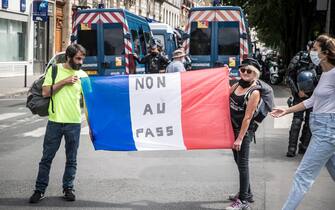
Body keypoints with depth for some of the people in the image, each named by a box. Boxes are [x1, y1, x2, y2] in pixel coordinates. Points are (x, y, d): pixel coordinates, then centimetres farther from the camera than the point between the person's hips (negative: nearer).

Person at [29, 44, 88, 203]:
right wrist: (64, 81, -14)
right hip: (55, 121, -1)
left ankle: (68, 188, 23)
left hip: (74, 123, 1)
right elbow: (45, 92, -7)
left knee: (71, 159, 9)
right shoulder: (54, 70, 0)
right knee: (47, 158, 5)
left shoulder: (82, 75, 4)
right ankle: (40, 190, 15)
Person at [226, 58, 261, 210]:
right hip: (233, 129, 8)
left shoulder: (255, 92, -17)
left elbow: (247, 117, -19)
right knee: (239, 162, 17)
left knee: (242, 164, -2)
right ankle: (246, 193, 32)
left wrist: (240, 138, -20)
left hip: (244, 131, -8)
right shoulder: (238, 84, 5)